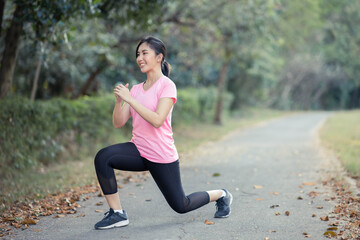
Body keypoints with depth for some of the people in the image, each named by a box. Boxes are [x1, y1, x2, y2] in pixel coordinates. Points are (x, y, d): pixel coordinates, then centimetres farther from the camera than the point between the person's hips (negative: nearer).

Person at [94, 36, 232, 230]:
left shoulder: (167, 86, -11)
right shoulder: (136, 89, 8)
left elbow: (157, 120, -24)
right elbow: (118, 123, 3)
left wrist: (129, 99, -26)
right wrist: (119, 101, -14)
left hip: (162, 156, -5)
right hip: (138, 150, 5)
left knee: (181, 206, 6)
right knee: (103, 158, -22)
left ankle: (221, 195, 35)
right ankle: (117, 214, -11)